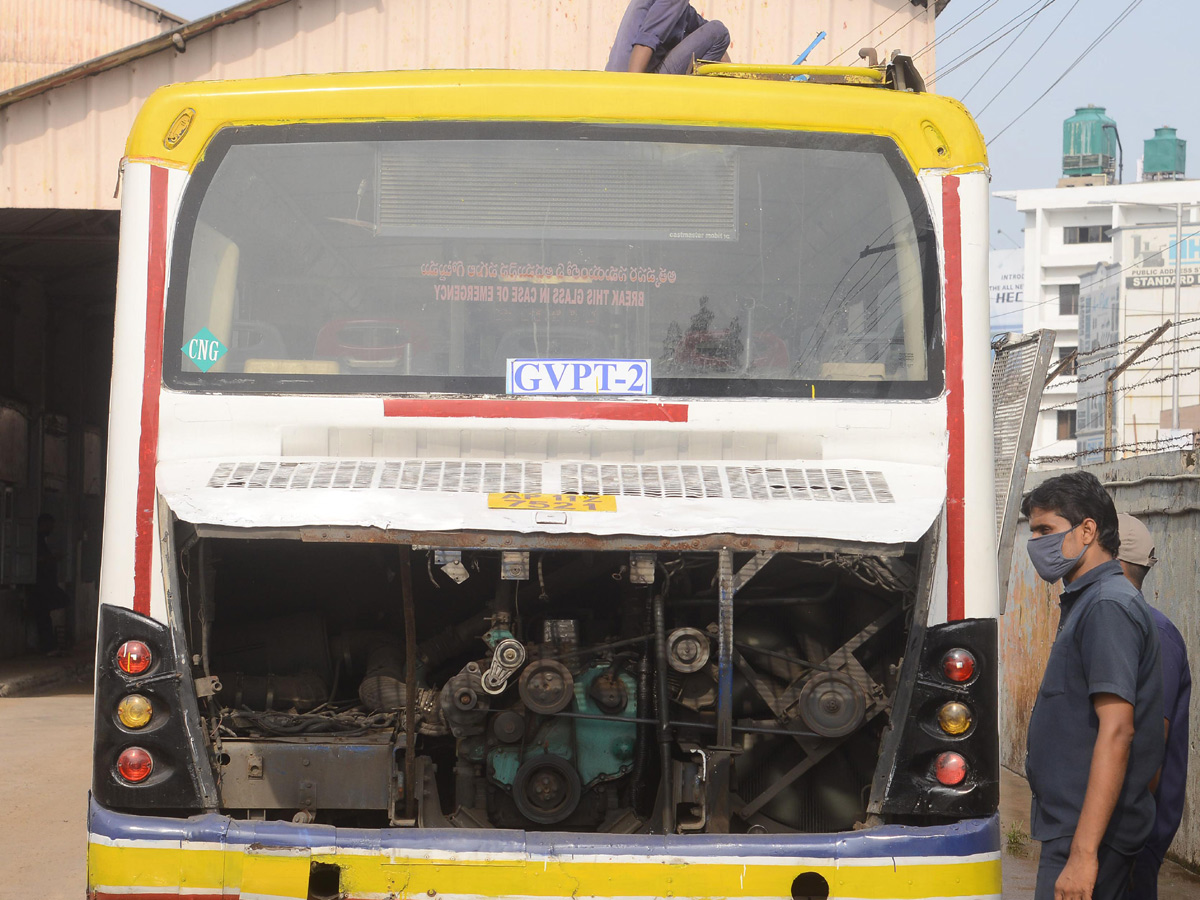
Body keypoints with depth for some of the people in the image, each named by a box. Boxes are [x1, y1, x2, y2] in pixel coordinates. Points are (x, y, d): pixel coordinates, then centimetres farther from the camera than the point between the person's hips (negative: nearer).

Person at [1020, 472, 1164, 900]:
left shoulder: (1108, 605, -15)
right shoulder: (1084, 601, 17)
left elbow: (1117, 730, -23)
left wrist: (1083, 851, -27)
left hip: (1089, 831, -10)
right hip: (1069, 824, 10)